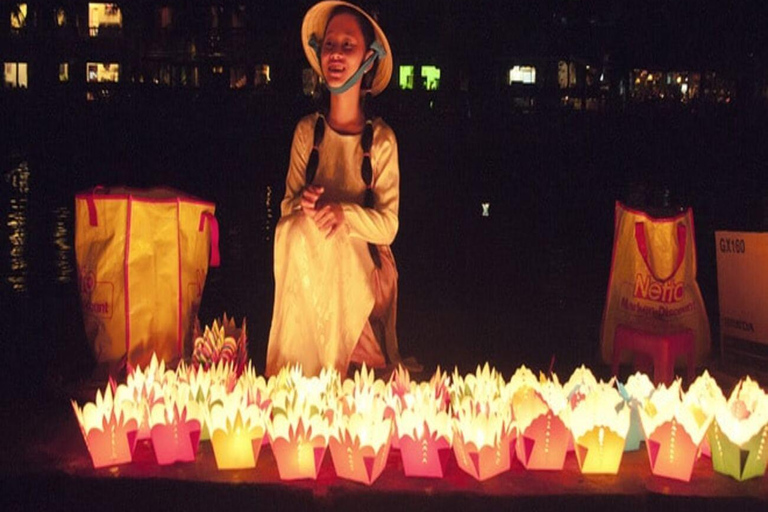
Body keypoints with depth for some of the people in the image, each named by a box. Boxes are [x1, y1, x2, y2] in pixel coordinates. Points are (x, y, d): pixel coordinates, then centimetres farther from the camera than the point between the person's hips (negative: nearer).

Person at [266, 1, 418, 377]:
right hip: (308, 263, 2)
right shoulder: (307, 131, 2)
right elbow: (288, 204, 5)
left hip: (361, 268, -1)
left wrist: (344, 213, -29)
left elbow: (387, 226, -8)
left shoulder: (381, 139, -6)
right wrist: (304, 203, -20)